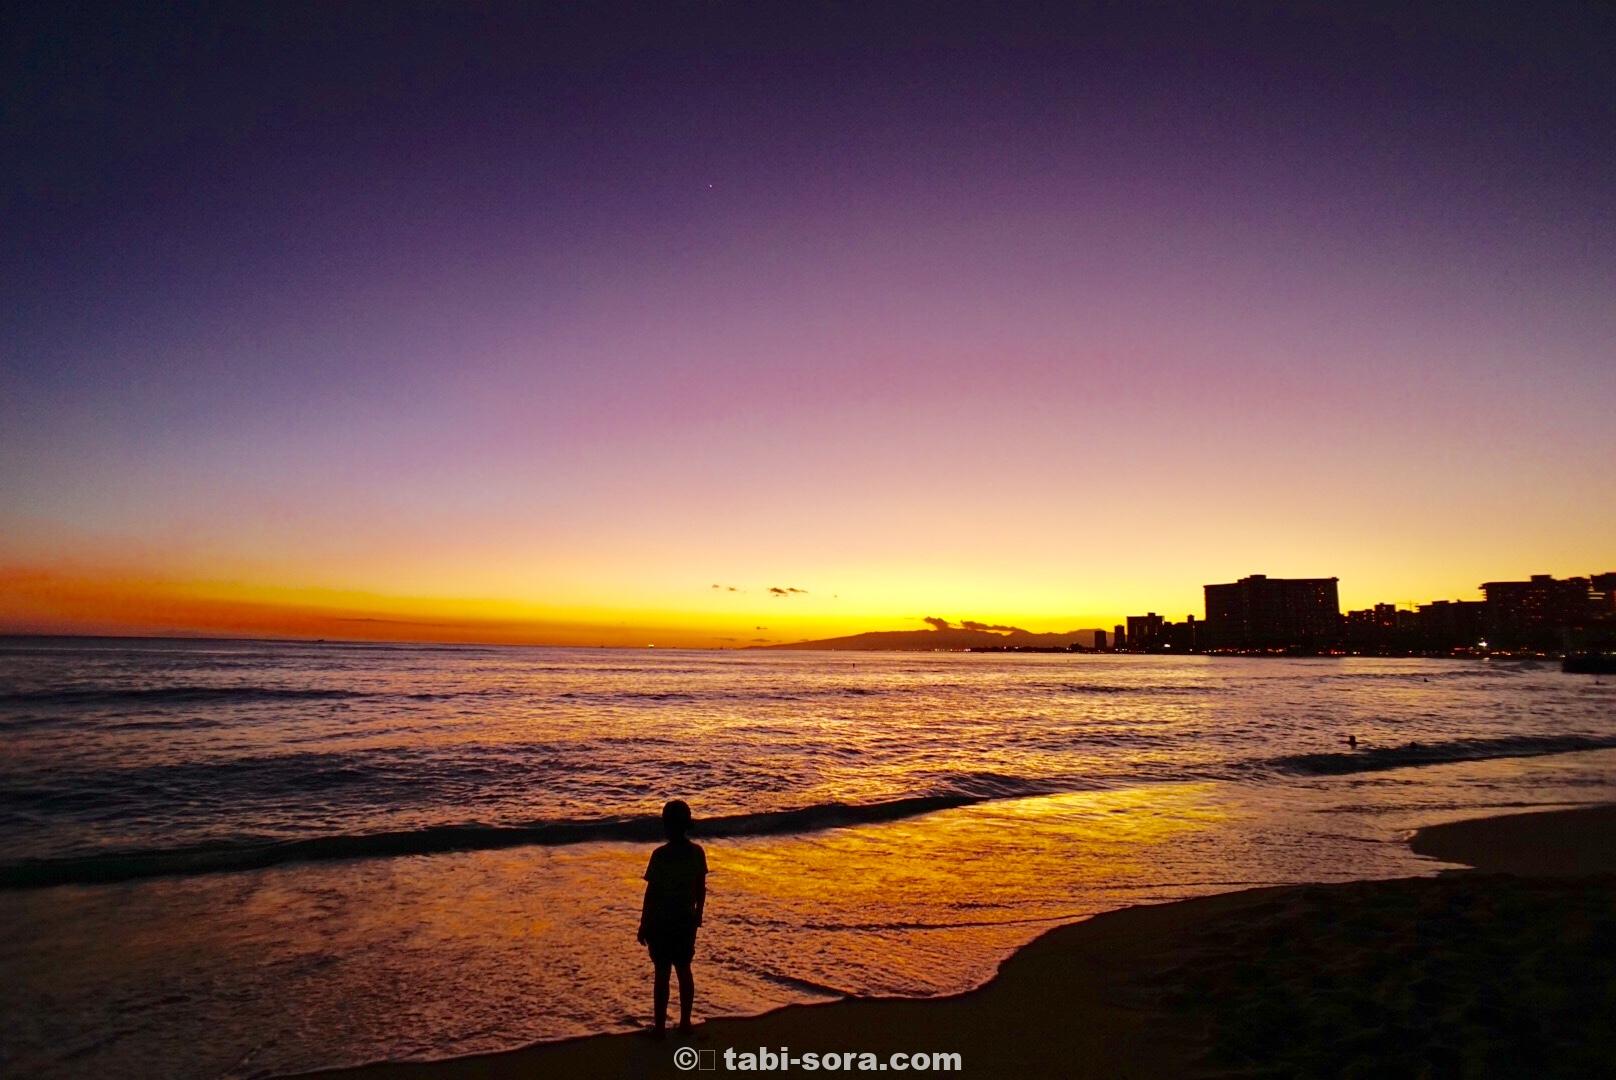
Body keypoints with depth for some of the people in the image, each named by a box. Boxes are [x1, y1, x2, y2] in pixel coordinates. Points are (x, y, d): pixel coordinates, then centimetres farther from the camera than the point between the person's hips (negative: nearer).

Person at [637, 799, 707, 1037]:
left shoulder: (660, 855, -18)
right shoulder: (697, 852, -5)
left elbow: (651, 892, -14)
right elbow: (701, 889, 4)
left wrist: (643, 926, -4)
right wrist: (697, 916, 18)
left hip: (662, 921, -4)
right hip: (687, 921, 4)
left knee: (662, 973, 6)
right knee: (684, 970, 16)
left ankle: (660, 1026, 15)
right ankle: (685, 1022, 24)